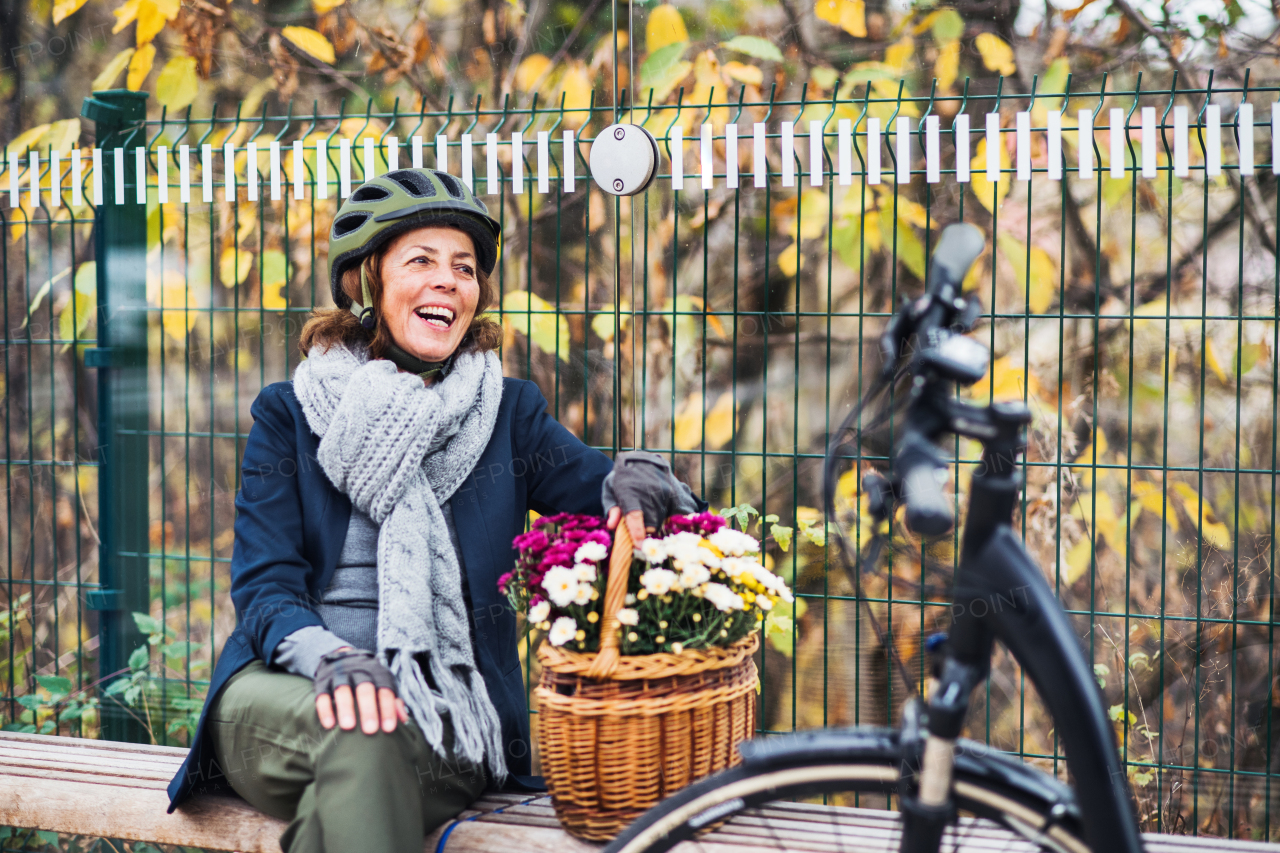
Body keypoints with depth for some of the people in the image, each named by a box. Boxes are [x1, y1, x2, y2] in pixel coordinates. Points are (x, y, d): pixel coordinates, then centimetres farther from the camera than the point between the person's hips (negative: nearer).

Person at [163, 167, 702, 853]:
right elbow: (263, 584, 1)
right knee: (356, 735, -36)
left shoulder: (508, 412, 14)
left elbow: (624, 506, 3)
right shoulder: (289, 412, 11)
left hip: (443, 720, 0)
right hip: (281, 692, 0)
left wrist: (639, 482, -23)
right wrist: (331, 659, -22)